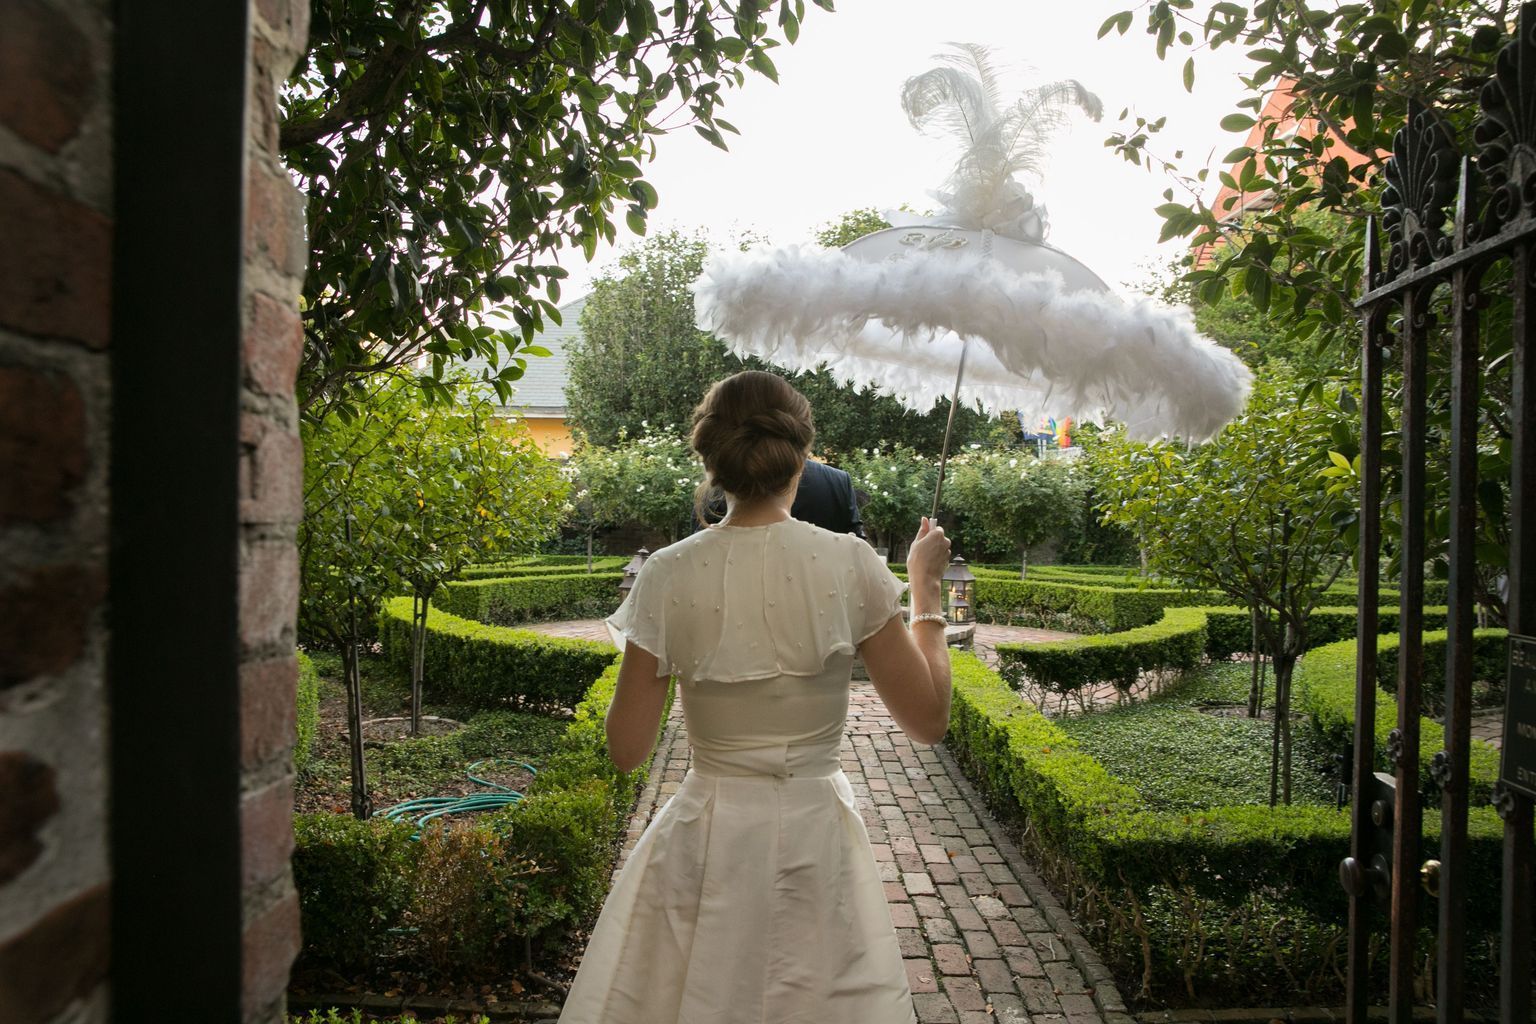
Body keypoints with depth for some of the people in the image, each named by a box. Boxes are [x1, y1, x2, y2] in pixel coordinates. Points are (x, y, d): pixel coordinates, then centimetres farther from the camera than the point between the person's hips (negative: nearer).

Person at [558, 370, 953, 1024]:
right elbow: (929, 720, -4)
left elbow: (626, 750, -6)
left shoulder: (668, 576, -12)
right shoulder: (850, 564, -12)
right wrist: (926, 588, 5)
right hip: (817, 835, 0)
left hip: (707, 840, 1)